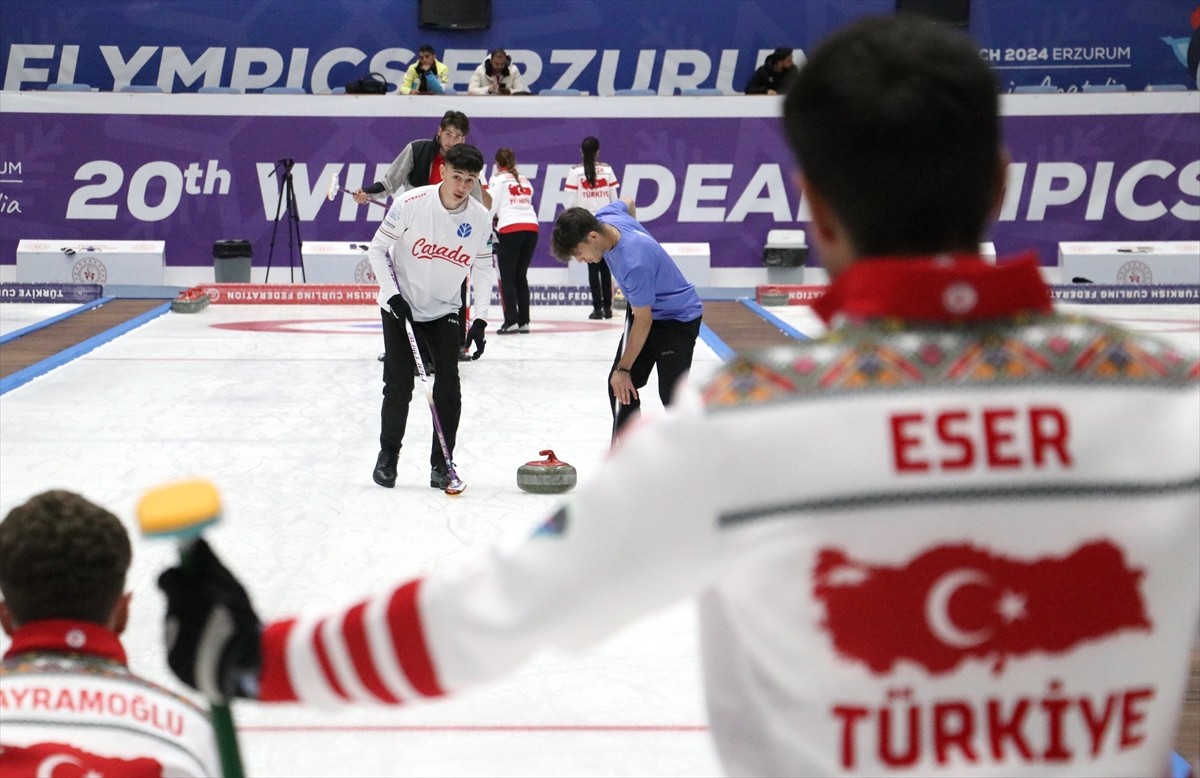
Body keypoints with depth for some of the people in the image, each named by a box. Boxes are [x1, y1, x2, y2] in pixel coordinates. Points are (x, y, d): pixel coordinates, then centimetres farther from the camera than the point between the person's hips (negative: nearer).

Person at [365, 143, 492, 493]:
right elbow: (377, 249, -10)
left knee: (448, 386, -7)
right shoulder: (411, 204, -20)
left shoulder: (480, 218, -10)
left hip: (445, 311, 2)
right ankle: (388, 456, 18)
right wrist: (392, 294, -16)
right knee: (399, 385, -3)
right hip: (401, 307, -2)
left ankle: (442, 463, 5)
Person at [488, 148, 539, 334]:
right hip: (531, 227, 5)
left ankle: (511, 321, -12)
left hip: (511, 229, -5)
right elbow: (527, 203, 19)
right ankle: (523, 321, 9)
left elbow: (491, 205, -3)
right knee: (521, 276, 12)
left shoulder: (498, 179, 5)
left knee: (507, 277, -2)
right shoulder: (525, 181, 23)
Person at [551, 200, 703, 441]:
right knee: (619, 386, 6)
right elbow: (628, 203, 12)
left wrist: (624, 369, -19)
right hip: (645, 308, 9)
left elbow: (643, 321, -27)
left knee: (671, 394, -12)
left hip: (678, 318, -9)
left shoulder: (635, 263, -38)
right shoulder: (604, 216, -14)